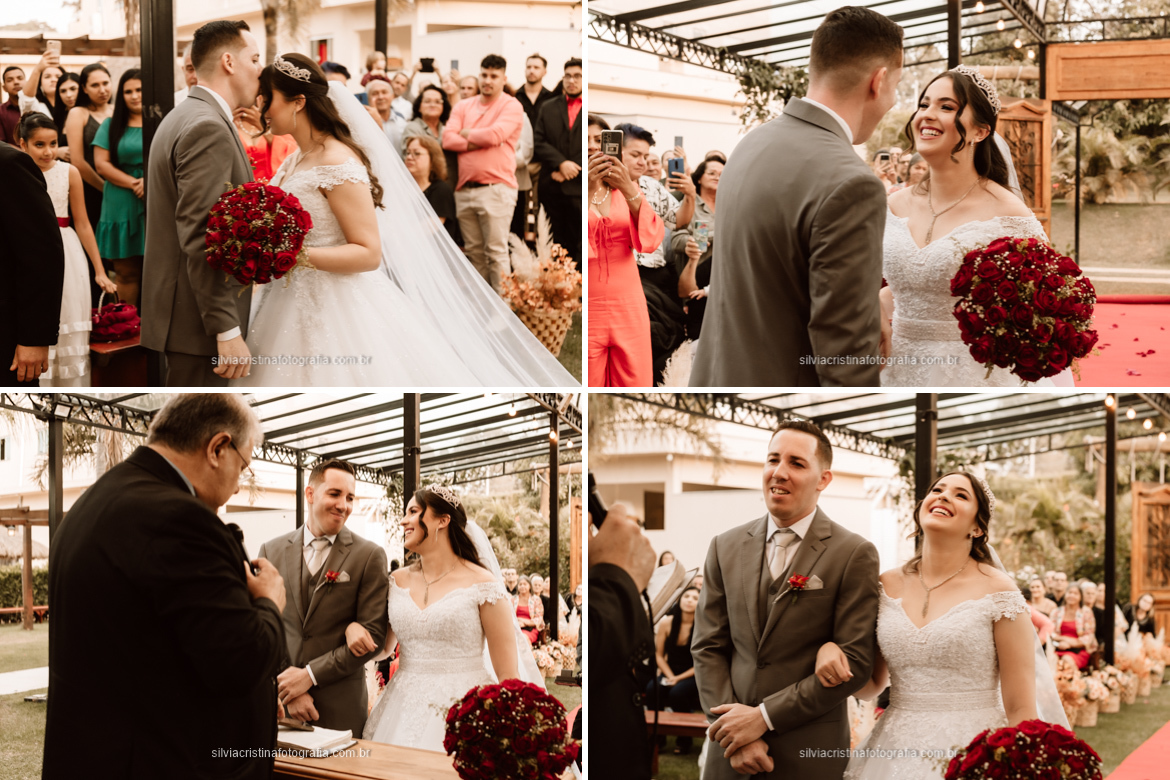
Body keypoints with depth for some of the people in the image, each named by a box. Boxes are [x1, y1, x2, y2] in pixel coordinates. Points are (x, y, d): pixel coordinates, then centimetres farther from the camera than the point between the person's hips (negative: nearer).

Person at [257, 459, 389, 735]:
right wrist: (288, 691, -9)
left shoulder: (370, 556, -2)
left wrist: (311, 674, -12)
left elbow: (373, 634, -7)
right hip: (278, 705, 2)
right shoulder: (272, 551, 6)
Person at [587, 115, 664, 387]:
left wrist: (629, 191, -18)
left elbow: (651, 240, -3)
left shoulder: (626, 188, 12)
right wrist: (588, 192, -25)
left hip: (629, 308, 3)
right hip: (588, 311, -3)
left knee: (635, 382, 2)